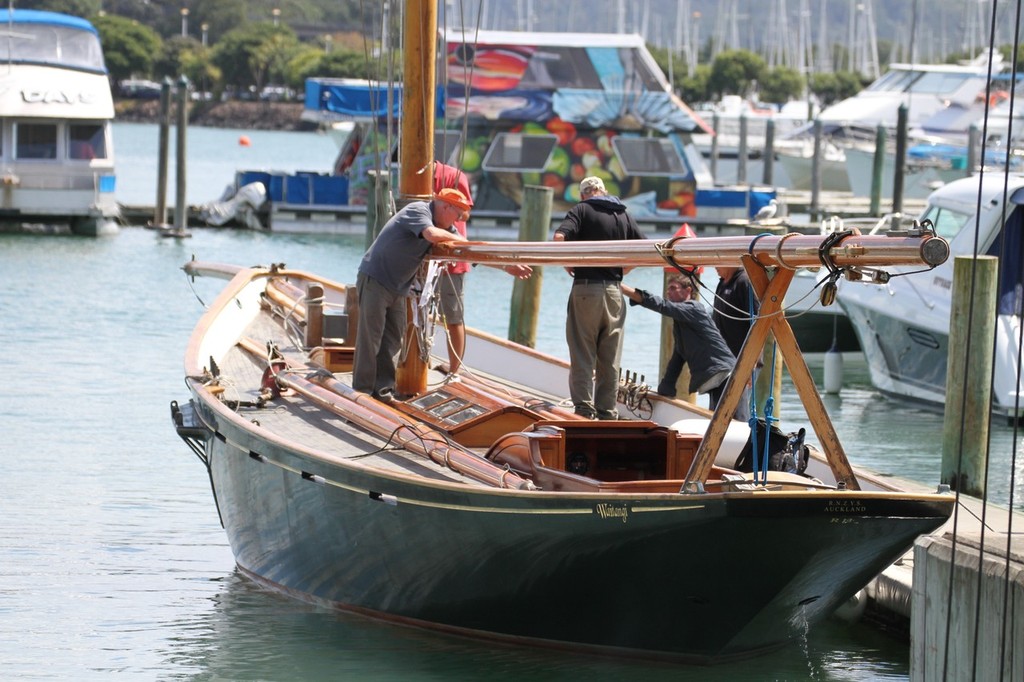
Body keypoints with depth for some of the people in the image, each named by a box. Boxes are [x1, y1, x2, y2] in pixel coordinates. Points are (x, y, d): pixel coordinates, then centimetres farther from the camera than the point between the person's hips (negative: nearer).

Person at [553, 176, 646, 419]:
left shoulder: (582, 210, -1)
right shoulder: (624, 215, 11)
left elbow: (560, 237, -17)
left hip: (586, 288, -4)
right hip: (614, 291, 4)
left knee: (583, 355, 0)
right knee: (610, 359, 9)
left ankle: (584, 408, -6)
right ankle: (607, 412, 10)